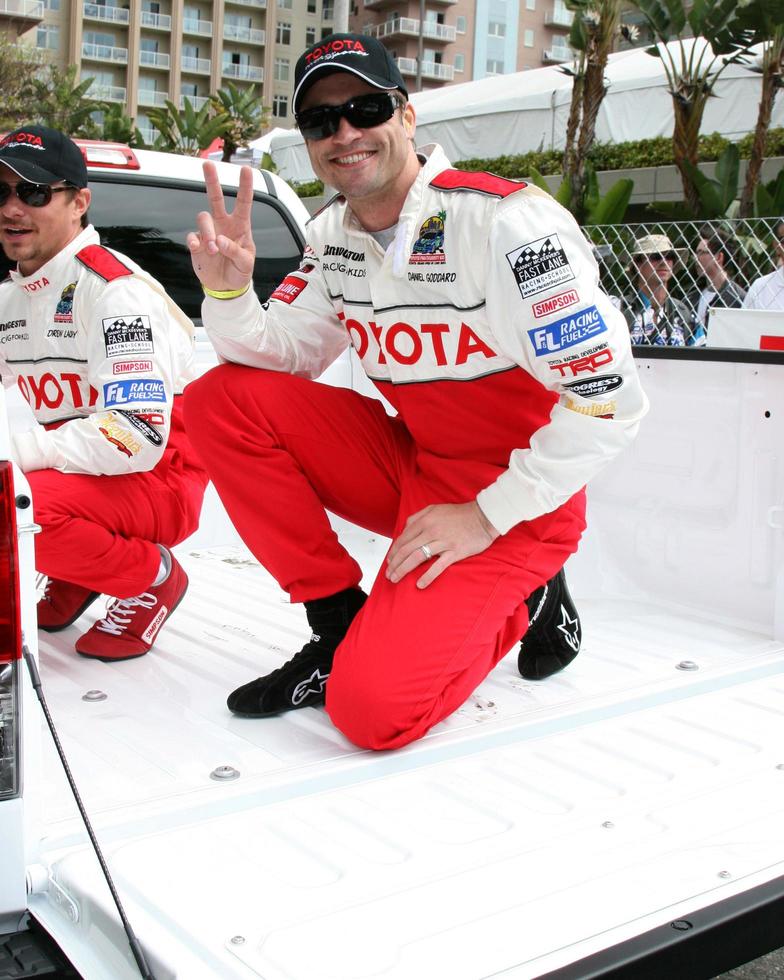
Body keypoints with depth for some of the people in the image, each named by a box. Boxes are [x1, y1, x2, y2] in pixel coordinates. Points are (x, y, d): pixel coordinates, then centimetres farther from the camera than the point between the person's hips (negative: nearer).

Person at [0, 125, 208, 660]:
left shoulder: (116, 289, -19)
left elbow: (137, 439, -29)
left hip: (159, 481, -8)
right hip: (76, 474, 8)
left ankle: (153, 578, -5)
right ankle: (76, 572, 12)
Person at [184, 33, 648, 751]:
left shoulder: (506, 220, -21)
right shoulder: (335, 234, 2)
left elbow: (608, 402, -22)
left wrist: (485, 516, -18)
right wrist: (227, 291, -18)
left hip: (514, 501, -7)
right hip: (410, 463, 7)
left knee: (372, 708, -23)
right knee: (223, 399, -9)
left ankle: (524, 602, 6)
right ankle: (341, 624, 0)